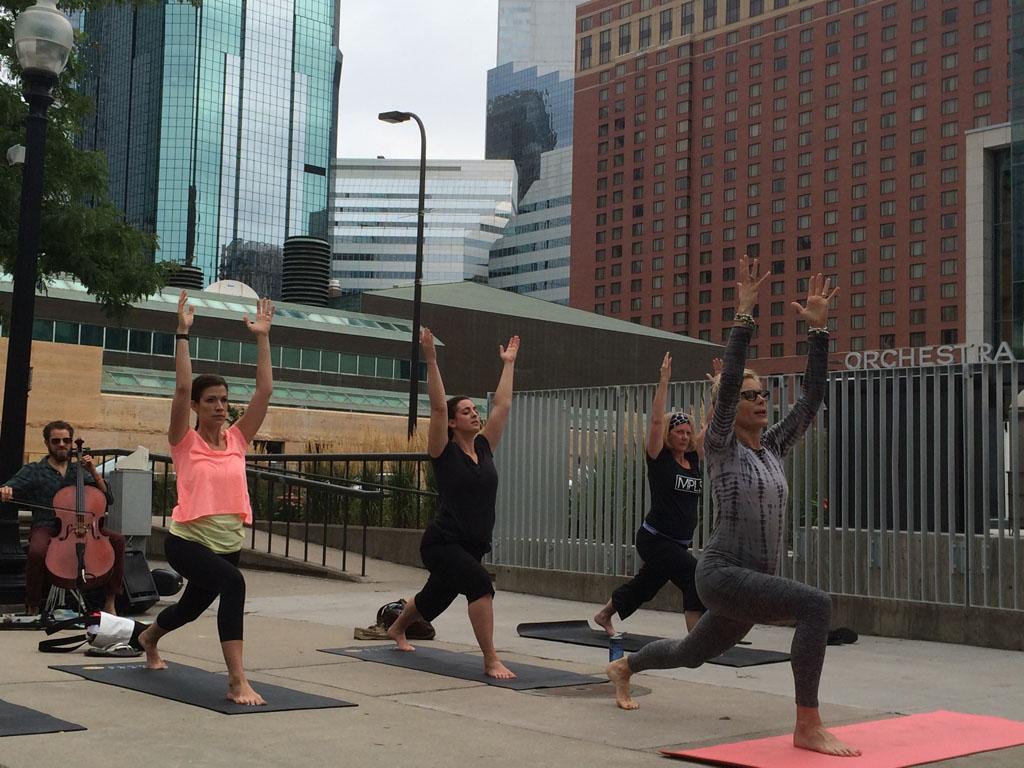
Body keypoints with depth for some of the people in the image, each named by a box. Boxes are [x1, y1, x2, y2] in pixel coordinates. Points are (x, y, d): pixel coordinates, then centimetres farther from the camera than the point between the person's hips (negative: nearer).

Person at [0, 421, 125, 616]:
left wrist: (94, 473, 1)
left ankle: (110, 602, -14)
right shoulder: (33, 471, 12)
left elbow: (108, 499, 14)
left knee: (117, 540, -22)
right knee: (37, 551, -38)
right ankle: (32, 608, -17)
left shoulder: (79, 471, 19)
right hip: (46, 527, -3)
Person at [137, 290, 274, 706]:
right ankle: (237, 681, -30)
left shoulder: (237, 439, 4)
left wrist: (262, 338, -5)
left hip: (228, 543, 6)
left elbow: (264, 391, -3)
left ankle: (148, 639, 62)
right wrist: (182, 333, -20)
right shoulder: (185, 442, -6)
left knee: (192, 606, 26)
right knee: (233, 583, -34)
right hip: (187, 540, -6)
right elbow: (182, 387, -19)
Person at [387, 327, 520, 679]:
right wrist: (431, 359, -23)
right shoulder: (444, 452, -10)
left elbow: (502, 405, 9)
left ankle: (396, 629, 55)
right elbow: (438, 406, -19)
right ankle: (491, 661, -24)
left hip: (473, 546, 7)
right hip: (442, 543, -7)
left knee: (434, 599, 25)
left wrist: (508, 364, 13)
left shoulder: (484, 448, 5)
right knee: (481, 584, -31)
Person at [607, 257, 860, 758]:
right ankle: (807, 726, -23)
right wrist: (743, 316, -23)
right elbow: (727, 382, -22)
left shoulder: (774, 447, 9)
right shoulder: (720, 448, -8)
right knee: (816, 605, -28)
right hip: (722, 574, -8)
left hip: (754, 580, 8)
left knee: (690, 654, 26)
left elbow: (812, 397, 3)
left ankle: (623, 667, 54)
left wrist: (817, 329, -3)